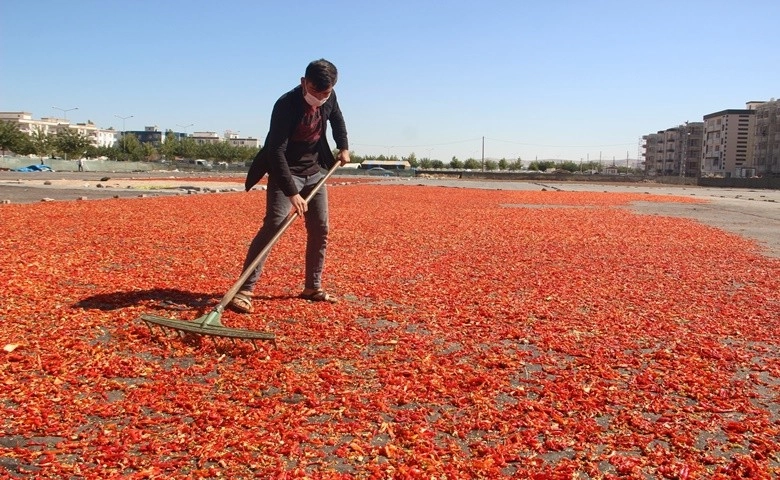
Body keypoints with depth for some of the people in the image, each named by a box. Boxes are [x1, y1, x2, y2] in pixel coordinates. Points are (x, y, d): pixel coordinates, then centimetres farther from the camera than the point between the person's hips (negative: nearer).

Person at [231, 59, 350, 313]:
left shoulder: (329, 98, -7)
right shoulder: (286, 105, -26)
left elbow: (337, 118, 19)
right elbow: (276, 151, -32)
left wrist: (343, 147, 10)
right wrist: (291, 192, -38)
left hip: (314, 171, 7)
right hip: (285, 172, -7)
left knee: (320, 230, 7)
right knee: (273, 226, -20)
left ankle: (312, 287, 21)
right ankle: (244, 290, -18)